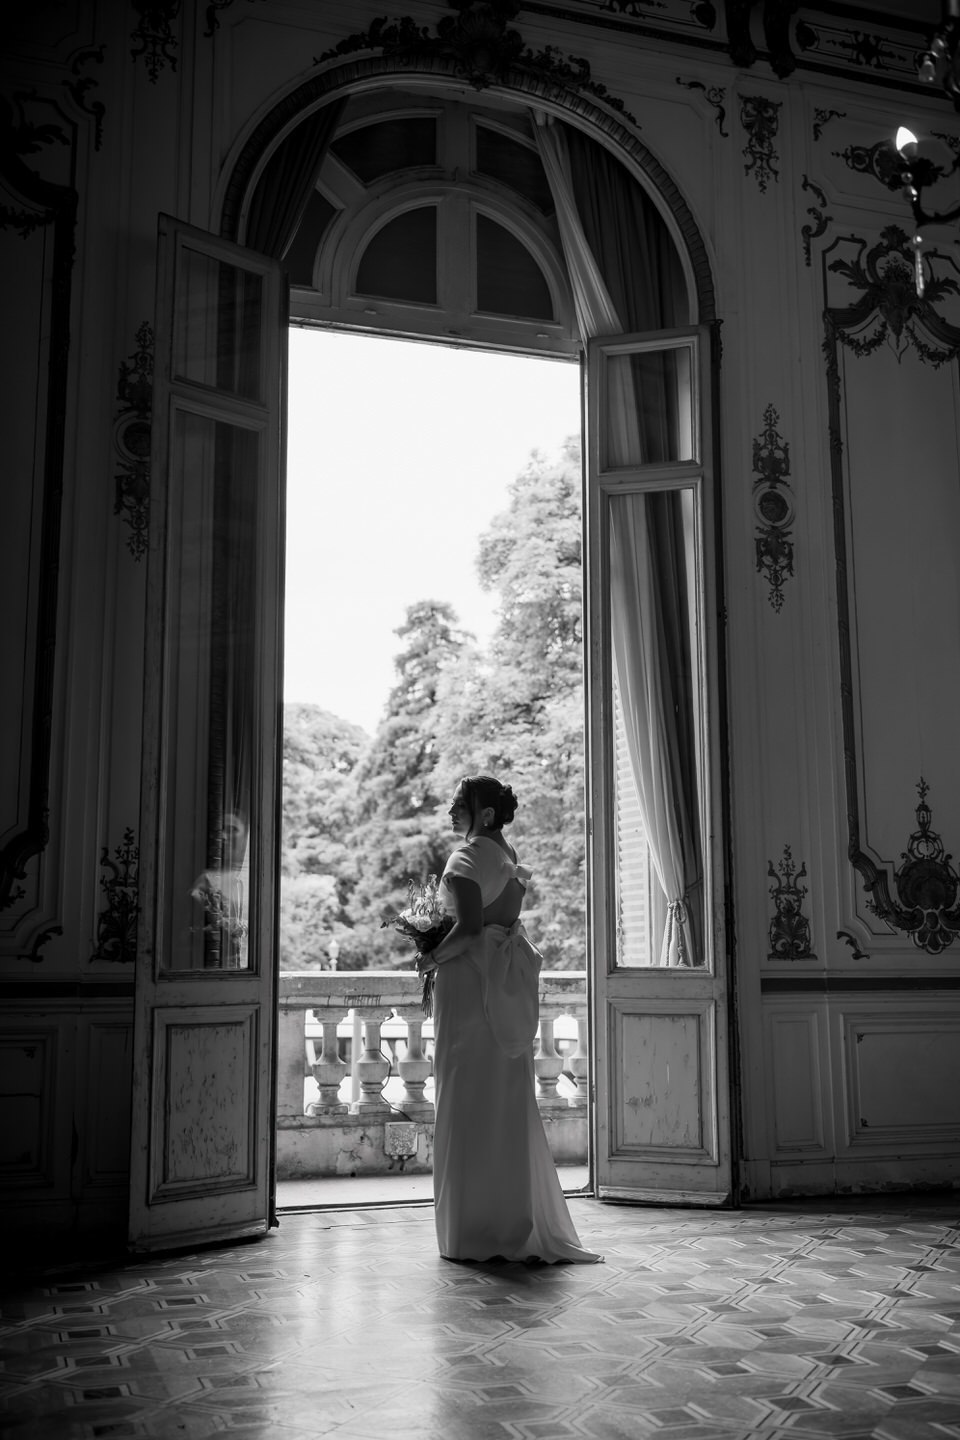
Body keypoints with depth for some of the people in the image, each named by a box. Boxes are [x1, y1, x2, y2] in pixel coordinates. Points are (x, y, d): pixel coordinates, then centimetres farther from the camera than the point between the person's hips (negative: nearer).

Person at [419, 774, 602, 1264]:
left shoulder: (467, 858, -12)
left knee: (468, 1101, -1)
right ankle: (521, 1222, 17)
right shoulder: (508, 857, 14)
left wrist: (431, 959, -8)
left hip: (468, 983, -8)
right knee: (508, 1102, 11)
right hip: (506, 983, 8)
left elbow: (469, 927, -22)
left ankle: (475, 1231, 5)